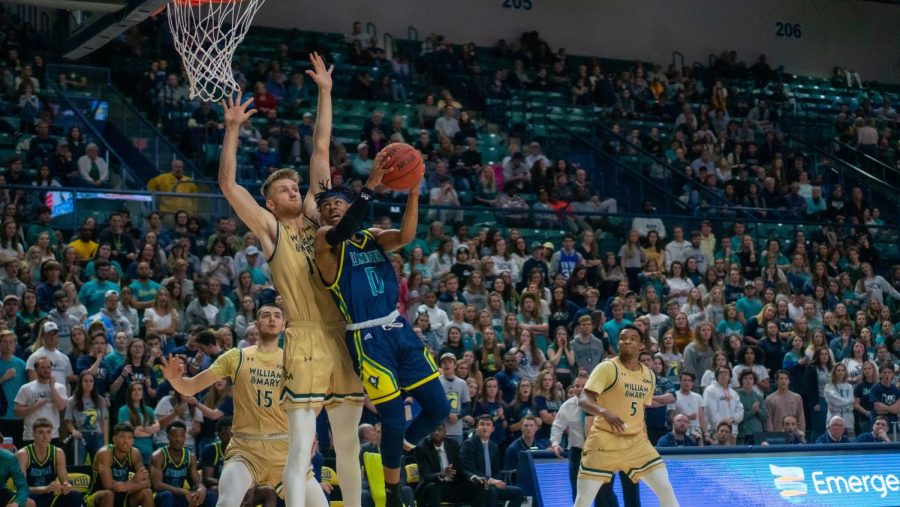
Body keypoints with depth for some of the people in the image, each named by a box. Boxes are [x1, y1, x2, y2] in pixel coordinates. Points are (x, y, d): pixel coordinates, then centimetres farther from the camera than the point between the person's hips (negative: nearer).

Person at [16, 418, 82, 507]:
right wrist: (45, 489, -39)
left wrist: (66, 487, -27)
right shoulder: (23, 454, -14)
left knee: (76, 496, -21)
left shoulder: (58, 453, -1)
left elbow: (65, 481, 0)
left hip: (48, 498, 4)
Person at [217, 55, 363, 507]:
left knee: (347, 443, 11)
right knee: (301, 448, -9)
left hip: (344, 338, 5)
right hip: (306, 341, -5)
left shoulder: (317, 216, 14)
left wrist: (325, 93, 13)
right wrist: (232, 129, -12)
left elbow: (320, 150, 14)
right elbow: (228, 185, -6)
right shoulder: (269, 230, 3)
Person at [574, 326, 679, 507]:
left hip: (636, 440, 5)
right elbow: (583, 400, -21)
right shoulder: (607, 368, -10)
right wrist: (604, 412, -39)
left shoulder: (649, 376, 8)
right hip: (604, 439, -5)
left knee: (666, 489, -4)